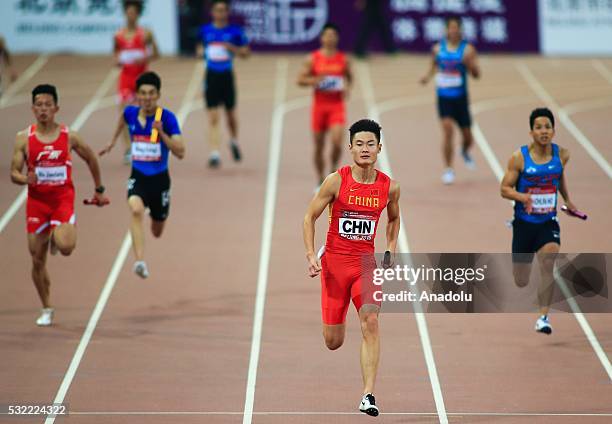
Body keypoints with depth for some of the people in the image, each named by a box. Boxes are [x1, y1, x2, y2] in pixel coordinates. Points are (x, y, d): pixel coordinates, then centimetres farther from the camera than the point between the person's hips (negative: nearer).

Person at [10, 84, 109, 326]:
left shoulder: (69, 137, -3)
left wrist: (99, 189, 20)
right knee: (38, 260, 4)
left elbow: (91, 159, 14)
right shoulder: (24, 139, -2)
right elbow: (14, 173, -1)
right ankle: (46, 310, 22)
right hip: (36, 201, 1)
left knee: (65, 247, -26)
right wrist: (26, 179, -23)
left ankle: (57, 239, 14)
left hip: (63, 199, -1)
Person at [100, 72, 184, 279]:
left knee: (157, 232, 17)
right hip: (138, 176, 1)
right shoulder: (131, 113, -5)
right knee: (136, 209, -33)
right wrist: (113, 141, 33)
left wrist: (161, 133, -32)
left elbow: (180, 152, -21)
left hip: (159, 179, -1)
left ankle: (157, 216, 57)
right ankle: (140, 261, -43)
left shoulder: (167, 118, -15)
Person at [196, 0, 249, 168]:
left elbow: (246, 53, 1)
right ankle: (214, 154, -10)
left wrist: (232, 48, -17)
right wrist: (201, 52, -2)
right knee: (213, 118, -6)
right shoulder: (205, 30, 4)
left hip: (227, 76, 0)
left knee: (230, 113, 16)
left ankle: (234, 142, 45)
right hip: (211, 77, 0)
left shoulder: (235, 31, -3)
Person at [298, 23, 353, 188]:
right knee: (318, 146, 6)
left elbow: (349, 77, 17)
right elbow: (300, 80, -2)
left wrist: (347, 87, -4)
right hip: (319, 105, 0)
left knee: (337, 141, -19)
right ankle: (321, 181, 22)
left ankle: (334, 170, 7)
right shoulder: (312, 59, -2)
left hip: (337, 105, 0)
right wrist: (315, 81, -20)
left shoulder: (343, 59, 2)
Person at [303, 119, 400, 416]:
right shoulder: (336, 181, -9)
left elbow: (394, 218, 20)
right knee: (333, 342, 4)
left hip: (366, 263, 1)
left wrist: (391, 249, 7)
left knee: (370, 321, -23)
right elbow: (310, 217, -1)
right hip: (335, 261, -1)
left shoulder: (389, 187, -1)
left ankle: (368, 395, -22)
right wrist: (311, 255, -11)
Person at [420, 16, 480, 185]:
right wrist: (428, 76, -1)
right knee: (447, 129, -18)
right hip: (444, 96, 0)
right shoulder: (438, 48, 1)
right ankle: (448, 169, -9)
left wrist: (470, 63, -32)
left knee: (467, 136, 9)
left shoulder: (467, 49, -7)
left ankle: (465, 152, 47)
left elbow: (476, 74, -12)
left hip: (460, 98, 0)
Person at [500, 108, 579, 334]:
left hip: (548, 222, 1)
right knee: (521, 282, 8)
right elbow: (505, 188, -8)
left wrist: (567, 200, 22)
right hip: (524, 222, -1)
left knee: (548, 264, -25)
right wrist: (522, 196, -27)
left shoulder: (562, 154, -3)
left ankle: (543, 317, -18)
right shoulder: (519, 158, -12)